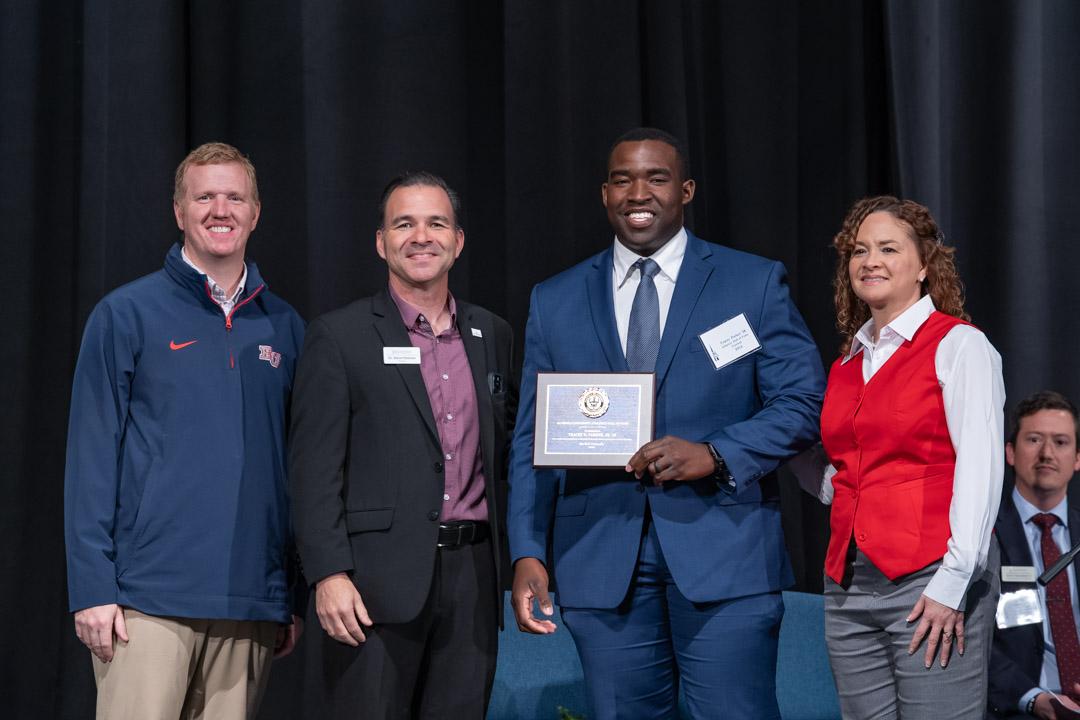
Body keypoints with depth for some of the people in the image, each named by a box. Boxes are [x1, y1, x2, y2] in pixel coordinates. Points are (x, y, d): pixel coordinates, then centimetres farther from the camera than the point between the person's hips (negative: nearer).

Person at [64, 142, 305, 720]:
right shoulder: (127, 315, 2)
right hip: (148, 600, -3)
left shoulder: (284, 327, 12)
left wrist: (296, 597, 10)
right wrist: (91, 588, -8)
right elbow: (91, 454, -1)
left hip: (252, 605, 3)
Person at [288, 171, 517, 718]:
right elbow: (315, 467, -5)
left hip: (472, 576, 4)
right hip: (380, 582, -4)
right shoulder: (339, 337, 0)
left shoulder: (491, 335, 14)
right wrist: (329, 573, -14)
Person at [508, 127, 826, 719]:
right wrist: (528, 554, -1)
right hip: (602, 565, 2)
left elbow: (803, 402, 1)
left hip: (724, 558, -2)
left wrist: (714, 454, -16)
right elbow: (532, 442, 11)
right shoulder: (554, 302, 13)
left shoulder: (754, 283, 6)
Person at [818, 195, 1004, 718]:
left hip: (930, 580, -6)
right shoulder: (847, 361, 17)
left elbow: (980, 467, -11)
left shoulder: (959, 345, -2)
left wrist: (952, 583, -17)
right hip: (848, 587, 6)